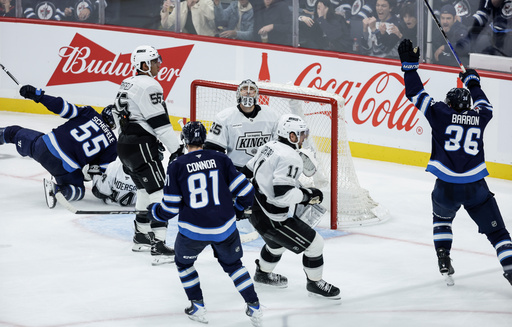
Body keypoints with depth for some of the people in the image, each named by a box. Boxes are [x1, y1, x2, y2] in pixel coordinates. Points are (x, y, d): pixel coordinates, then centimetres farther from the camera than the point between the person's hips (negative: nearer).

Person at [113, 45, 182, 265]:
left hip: (125, 145, 10)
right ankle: (158, 247, -19)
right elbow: (160, 123, -18)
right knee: (157, 192, -12)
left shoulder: (127, 84, 16)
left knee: (145, 191, 23)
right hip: (142, 147, -10)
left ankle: (141, 236, 33)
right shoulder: (148, 86, -14)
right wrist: (176, 150, -15)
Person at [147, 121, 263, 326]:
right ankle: (254, 307, 18)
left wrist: (153, 211, 19)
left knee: (184, 261, 27)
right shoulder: (220, 159, -1)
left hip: (193, 231, -2)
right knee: (233, 264, 25)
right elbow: (245, 190, -1)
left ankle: (198, 307, 25)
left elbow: (170, 210, -4)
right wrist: (237, 210, 20)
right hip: (225, 228, 2)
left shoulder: (176, 167, -6)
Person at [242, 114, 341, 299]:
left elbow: (247, 172, 14)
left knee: (277, 242, 36)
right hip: (273, 219, -10)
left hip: (256, 211, 10)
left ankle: (263, 272, 56)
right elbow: (283, 194, -31)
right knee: (314, 244, 2)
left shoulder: (269, 147, 5)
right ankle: (314, 283, 20)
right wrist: (307, 195, -17)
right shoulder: (290, 157, -24)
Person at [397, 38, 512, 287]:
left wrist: (409, 64, 12)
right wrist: (472, 82, 47)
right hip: (476, 187, 0)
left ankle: (444, 261, 18)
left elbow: (416, 94, 5)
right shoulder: (480, 117, 10)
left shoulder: (441, 113, 2)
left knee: (442, 218, 30)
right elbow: (484, 104, 34)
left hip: (447, 187, 0)